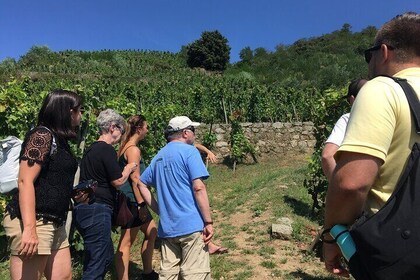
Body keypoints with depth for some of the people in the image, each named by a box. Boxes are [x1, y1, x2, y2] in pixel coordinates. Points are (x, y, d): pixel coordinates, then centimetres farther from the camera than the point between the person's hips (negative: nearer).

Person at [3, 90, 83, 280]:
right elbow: (25, 181, -20)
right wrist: (29, 229, -25)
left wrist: (76, 195, 13)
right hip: (34, 222, -9)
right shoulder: (42, 135, -11)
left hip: (54, 224, 9)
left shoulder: (59, 140, 16)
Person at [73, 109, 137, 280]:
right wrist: (129, 168, 4)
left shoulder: (91, 149, 15)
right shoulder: (107, 149, -13)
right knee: (96, 264, -2)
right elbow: (118, 181, -13)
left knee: (106, 255, 23)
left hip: (83, 208, 10)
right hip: (97, 210, -10)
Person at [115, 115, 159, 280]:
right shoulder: (133, 150, -15)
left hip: (133, 202, 10)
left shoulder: (124, 147, 14)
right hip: (132, 202, -10)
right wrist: (141, 204, -19)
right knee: (127, 242, -1)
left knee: (151, 232, 19)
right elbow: (135, 178, -21)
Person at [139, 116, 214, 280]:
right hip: (191, 225, -7)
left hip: (166, 227, 7)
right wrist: (208, 222, -12)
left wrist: (159, 210, 15)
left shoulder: (159, 156, 14)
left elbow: (141, 184, 19)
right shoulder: (189, 151, -8)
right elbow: (198, 188, -16)